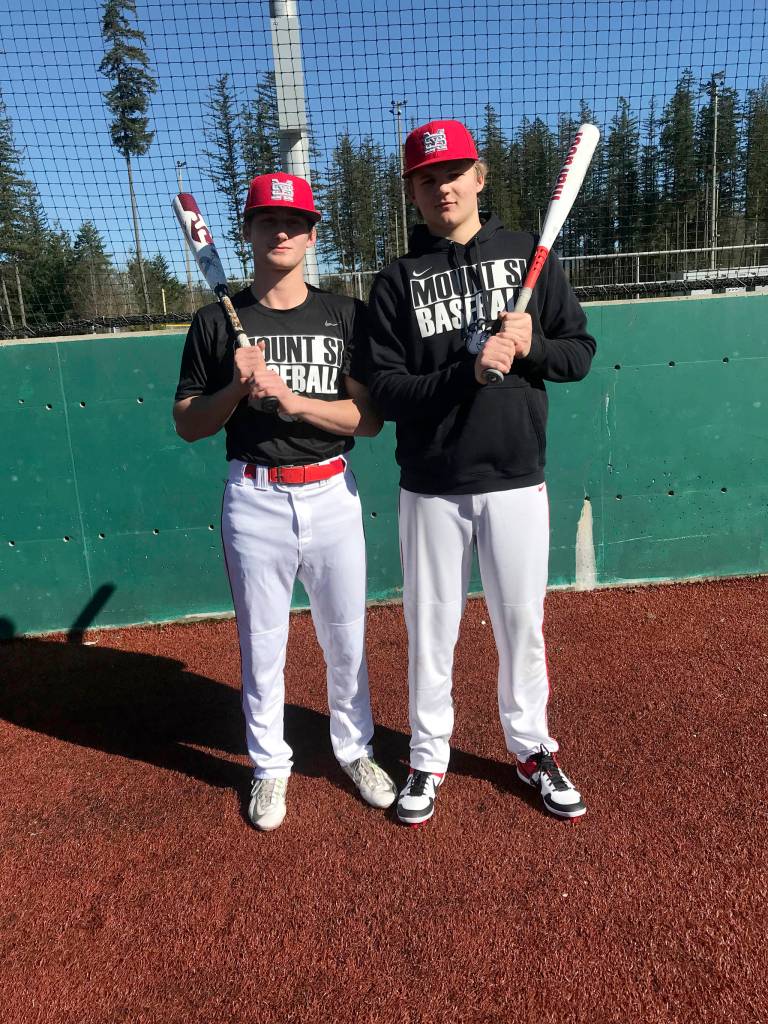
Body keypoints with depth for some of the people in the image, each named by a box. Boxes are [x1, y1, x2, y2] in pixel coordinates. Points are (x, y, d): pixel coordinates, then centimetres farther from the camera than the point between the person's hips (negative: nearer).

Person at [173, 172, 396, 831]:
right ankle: (270, 764, 31)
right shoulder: (218, 322, 3)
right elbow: (188, 425, 4)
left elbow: (370, 418, -4)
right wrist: (238, 388, -14)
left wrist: (292, 399, -17)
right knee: (261, 642, 10)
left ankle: (354, 747, 34)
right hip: (255, 498, 0)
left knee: (346, 636, 11)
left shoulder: (346, 315, 3)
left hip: (332, 493, 1)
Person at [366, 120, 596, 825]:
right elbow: (385, 391, -6)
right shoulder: (397, 282, 2)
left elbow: (580, 352, 6)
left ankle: (532, 748, 34)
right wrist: (468, 372, -20)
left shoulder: (529, 256, 6)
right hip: (432, 487, 0)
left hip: (516, 480, 1)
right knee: (430, 627, 10)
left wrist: (532, 346, -15)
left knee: (522, 623, 12)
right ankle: (429, 758, 30)